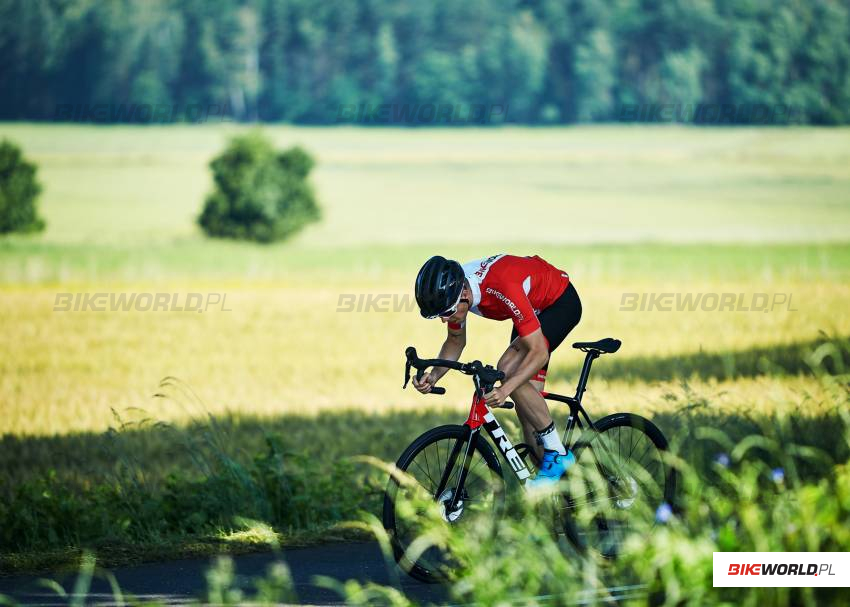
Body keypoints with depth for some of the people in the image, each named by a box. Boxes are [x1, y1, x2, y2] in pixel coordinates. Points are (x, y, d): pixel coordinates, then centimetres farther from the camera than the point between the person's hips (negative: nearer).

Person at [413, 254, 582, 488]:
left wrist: (505, 390, -50)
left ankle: (556, 453, -16)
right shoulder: (451, 290, -19)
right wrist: (434, 375, -18)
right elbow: (455, 341, 1)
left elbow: (539, 353, -38)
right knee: (528, 399, 1)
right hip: (534, 308, 8)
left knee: (509, 370, -25)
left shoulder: (502, 287, -41)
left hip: (561, 302, -8)